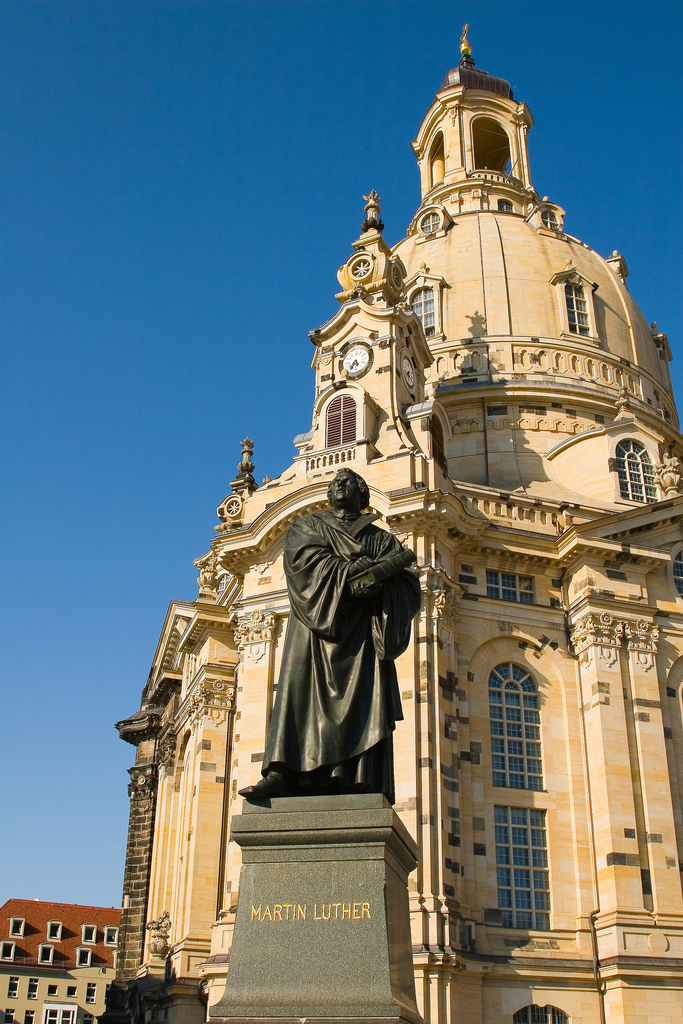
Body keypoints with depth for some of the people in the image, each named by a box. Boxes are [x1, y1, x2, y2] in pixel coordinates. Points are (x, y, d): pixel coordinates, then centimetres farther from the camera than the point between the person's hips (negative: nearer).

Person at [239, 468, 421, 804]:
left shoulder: (383, 540, 21)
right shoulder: (306, 527, 20)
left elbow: (409, 584, 6)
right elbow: (307, 560, -2)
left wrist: (375, 583, -15)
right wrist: (358, 569, -13)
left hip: (363, 630, 0)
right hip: (316, 626, 0)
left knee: (362, 704, -12)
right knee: (301, 693, -15)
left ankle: (362, 786, -19)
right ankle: (282, 774, -23)